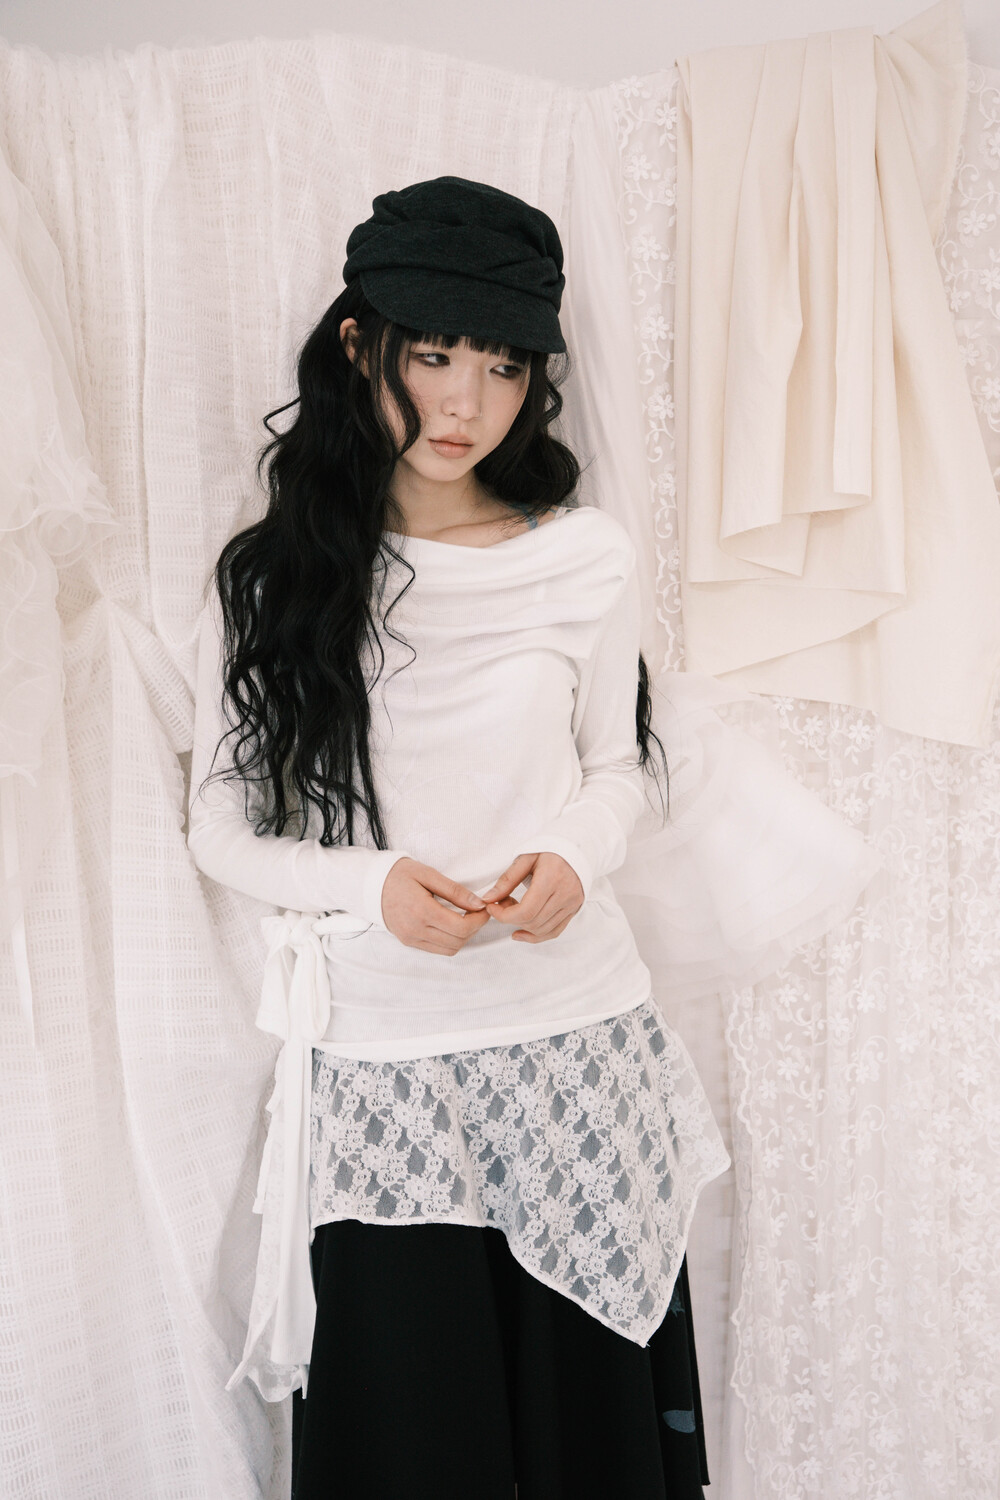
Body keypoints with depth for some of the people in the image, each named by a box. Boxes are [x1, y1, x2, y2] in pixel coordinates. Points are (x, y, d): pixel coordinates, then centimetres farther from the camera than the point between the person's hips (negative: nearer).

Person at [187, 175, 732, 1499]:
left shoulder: (589, 559, -2)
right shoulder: (269, 579, -3)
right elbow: (222, 826, 2)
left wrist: (573, 859, -12)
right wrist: (369, 884, -16)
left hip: (575, 1030, 1)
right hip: (375, 1052, 0)